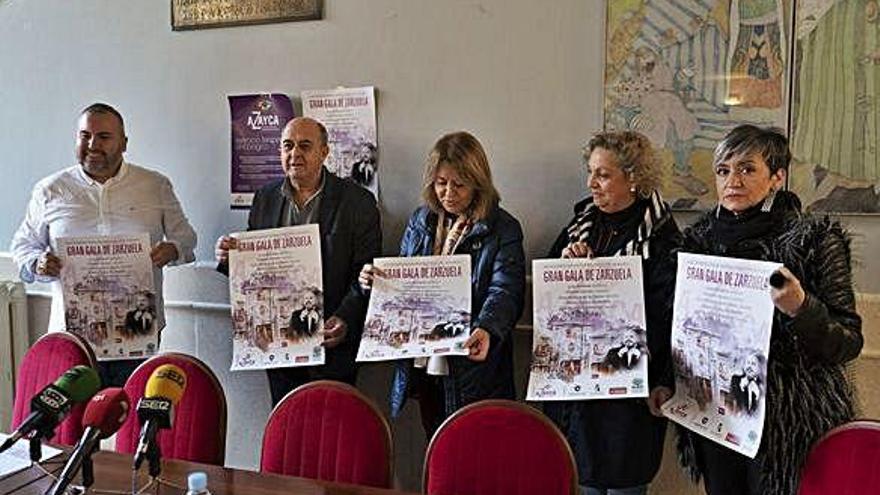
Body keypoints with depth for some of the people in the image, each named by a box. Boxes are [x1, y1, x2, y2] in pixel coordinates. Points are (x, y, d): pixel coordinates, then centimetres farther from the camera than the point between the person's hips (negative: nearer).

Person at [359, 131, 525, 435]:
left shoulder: (503, 230, -8)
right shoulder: (420, 221, 9)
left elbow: (505, 291, -18)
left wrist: (486, 330, -38)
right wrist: (373, 280, -9)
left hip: (474, 368, -5)